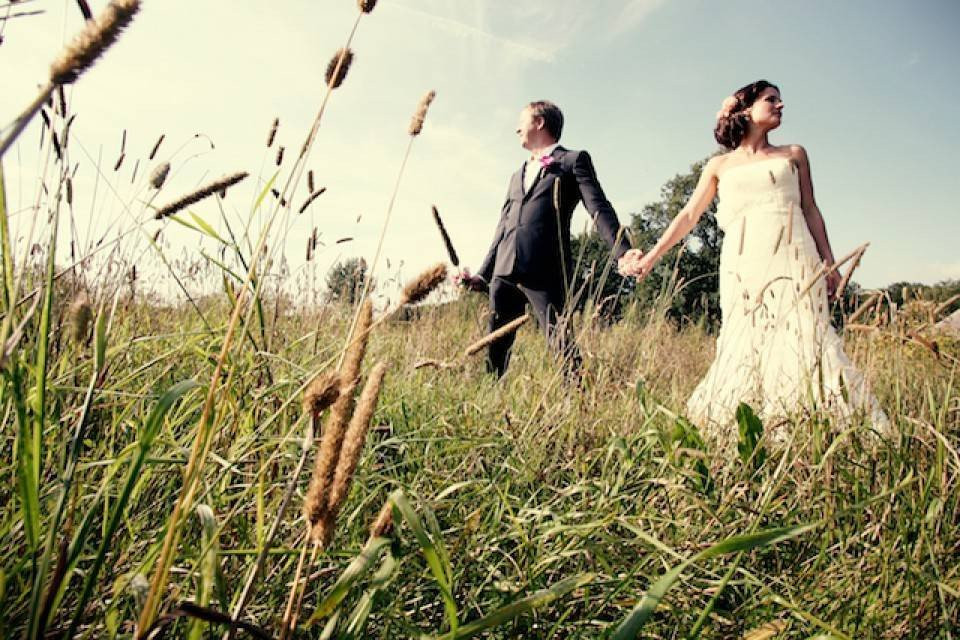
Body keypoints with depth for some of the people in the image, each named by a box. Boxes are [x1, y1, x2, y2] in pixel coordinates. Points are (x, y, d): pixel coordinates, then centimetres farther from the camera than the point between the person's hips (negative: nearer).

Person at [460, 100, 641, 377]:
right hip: (503, 272, 7)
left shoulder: (573, 160, 8)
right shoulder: (517, 176, 28)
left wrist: (623, 251, -19)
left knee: (562, 345, -14)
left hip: (544, 271, -7)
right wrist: (482, 275, 24)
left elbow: (599, 208, -4)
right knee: (495, 346, 9)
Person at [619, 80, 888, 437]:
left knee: (802, 338, -12)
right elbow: (689, 215, 14)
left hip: (793, 258, 0)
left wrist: (828, 262, 4)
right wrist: (651, 257, 7)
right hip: (743, 266, 0)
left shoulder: (793, 155, 20)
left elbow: (811, 210, 16)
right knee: (745, 346, -7)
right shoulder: (720, 165, 18)